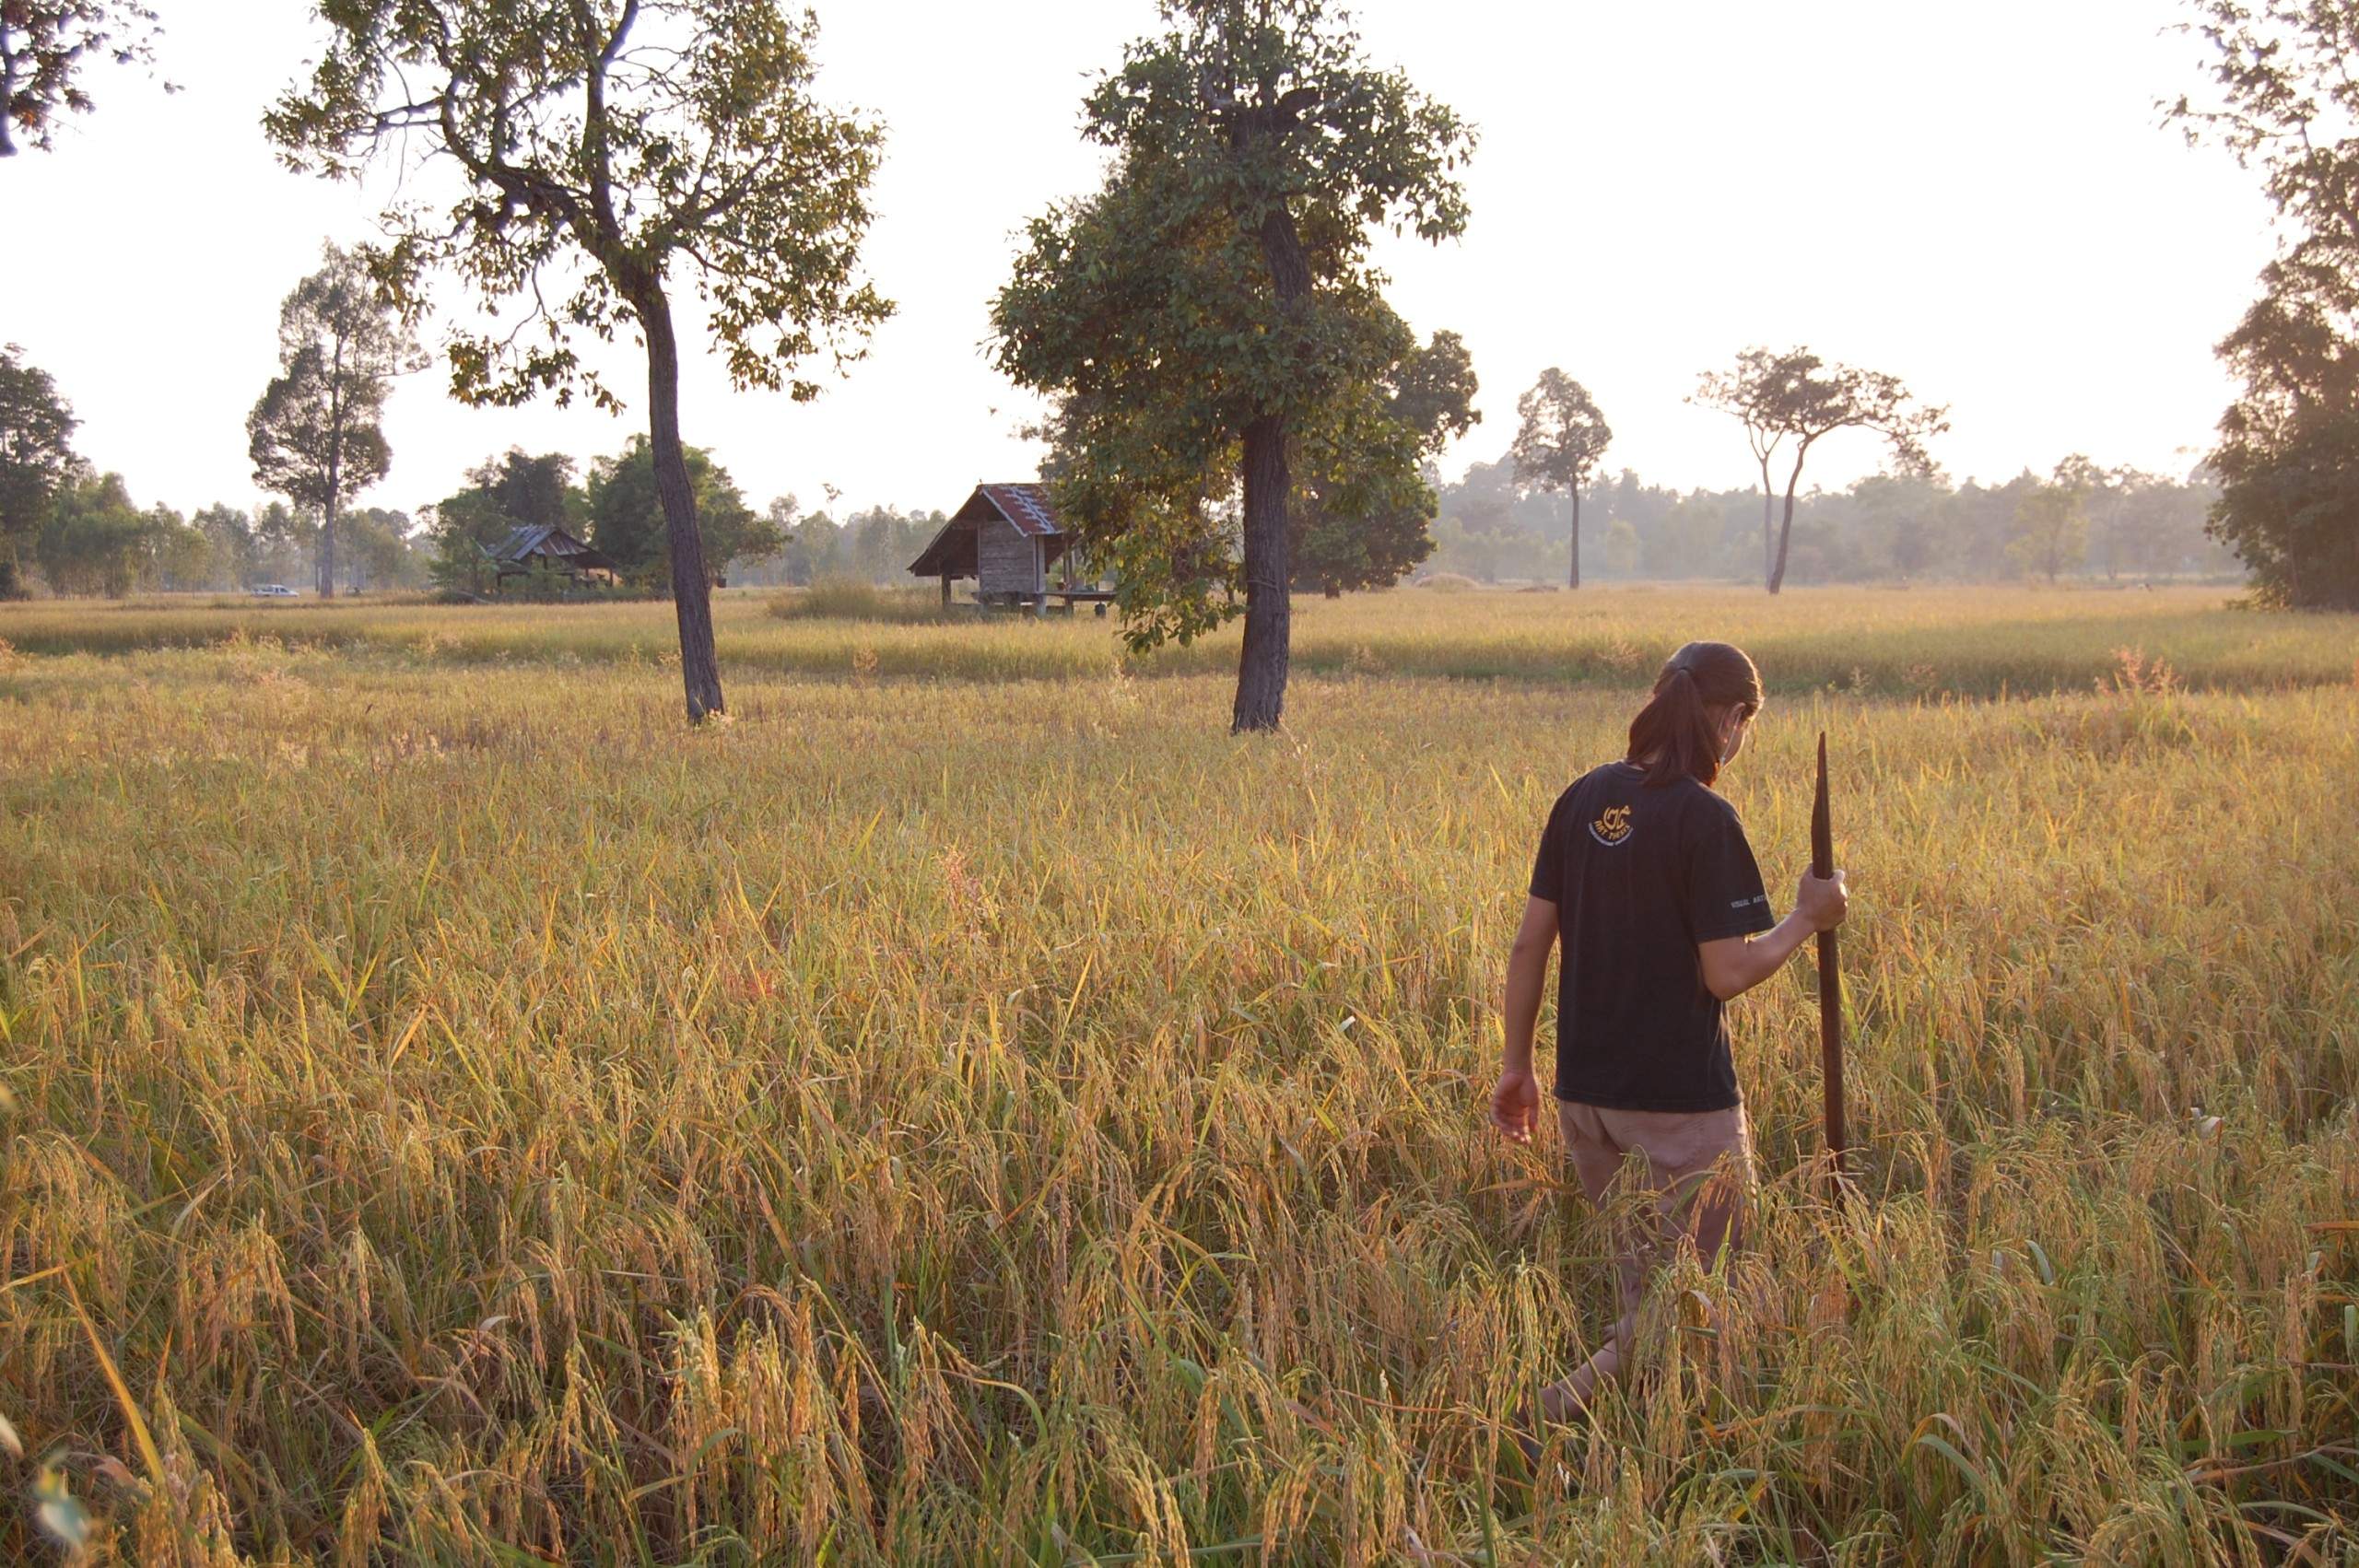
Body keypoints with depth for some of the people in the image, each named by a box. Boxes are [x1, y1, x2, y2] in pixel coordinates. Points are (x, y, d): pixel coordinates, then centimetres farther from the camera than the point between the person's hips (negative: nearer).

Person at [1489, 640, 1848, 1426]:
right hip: (1679, 1103, -7)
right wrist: (1808, 918, -1)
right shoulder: (1704, 819, -16)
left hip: (1584, 1094, 7)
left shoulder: (1584, 798, 4)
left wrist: (1517, 1064, 15)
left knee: (1647, 1295, 21)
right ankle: (1549, 1415, -9)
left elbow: (1530, 943, 7)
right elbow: (1727, 974, -17)